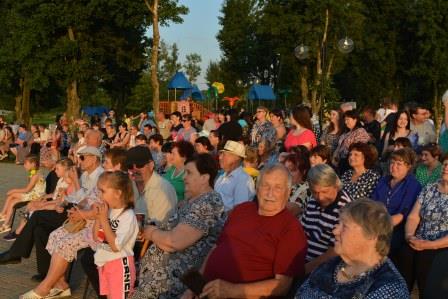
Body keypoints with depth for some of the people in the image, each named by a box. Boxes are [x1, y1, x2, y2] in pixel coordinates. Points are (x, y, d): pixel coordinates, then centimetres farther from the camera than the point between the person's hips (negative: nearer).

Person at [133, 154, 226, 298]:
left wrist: (152, 233, -10)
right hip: (163, 274, 9)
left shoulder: (207, 203, -19)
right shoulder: (193, 200, 12)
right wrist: (157, 232, -1)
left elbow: (174, 241, -27)